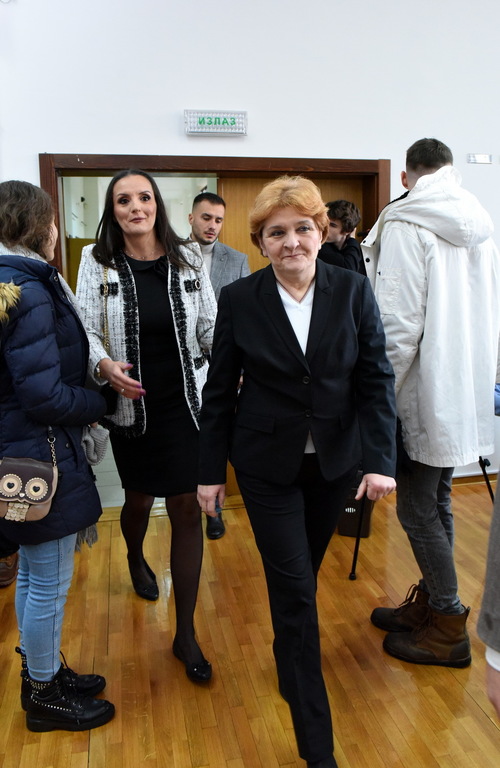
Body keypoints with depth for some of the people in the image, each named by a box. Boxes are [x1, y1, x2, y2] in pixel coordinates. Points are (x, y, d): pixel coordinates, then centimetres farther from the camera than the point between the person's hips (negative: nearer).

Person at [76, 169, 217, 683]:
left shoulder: (187, 258, 0)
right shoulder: (97, 262, -3)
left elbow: (210, 327, 0)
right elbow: (86, 330, -7)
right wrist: (104, 365, -27)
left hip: (186, 403, 0)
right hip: (131, 405, 0)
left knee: (187, 509, 0)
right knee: (138, 499, 18)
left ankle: (185, 635, 14)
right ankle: (136, 560, 57)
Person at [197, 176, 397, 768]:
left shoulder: (353, 291, -5)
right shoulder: (238, 299, -7)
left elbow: (376, 379, -4)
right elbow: (219, 390, -2)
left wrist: (380, 460, -13)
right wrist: (210, 471, 0)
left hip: (334, 460, 2)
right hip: (267, 463, -2)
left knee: (303, 574, 19)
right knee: (295, 588, 1)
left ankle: (291, 659, 51)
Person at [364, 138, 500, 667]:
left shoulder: (405, 226, -12)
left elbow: (398, 323, -19)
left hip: (425, 395, -8)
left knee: (419, 510, 4)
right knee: (434, 503, 19)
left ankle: (448, 627, 17)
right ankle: (429, 601, 33)